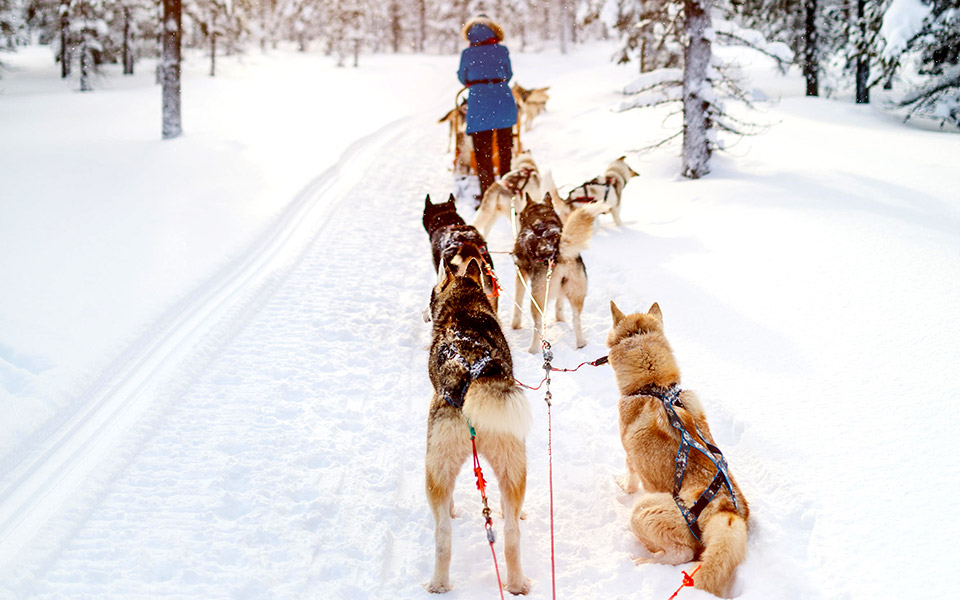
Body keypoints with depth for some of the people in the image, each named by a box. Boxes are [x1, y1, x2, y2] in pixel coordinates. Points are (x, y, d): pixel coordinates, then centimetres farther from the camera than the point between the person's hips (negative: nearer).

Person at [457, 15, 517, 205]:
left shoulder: (467, 53, 0)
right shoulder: (501, 51, 2)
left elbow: (463, 78, 15)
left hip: (479, 101, -2)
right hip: (504, 100, 2)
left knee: (482, 150, 4)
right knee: (505, 147, 16)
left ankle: (487, 193, 0)